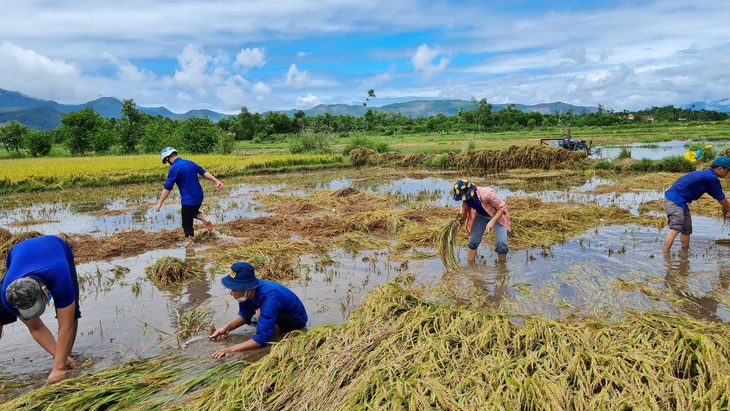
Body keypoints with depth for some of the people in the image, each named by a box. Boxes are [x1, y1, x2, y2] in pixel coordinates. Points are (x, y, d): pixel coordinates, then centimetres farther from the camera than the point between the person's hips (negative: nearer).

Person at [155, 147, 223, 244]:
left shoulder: (174, 168, -16)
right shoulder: (190, 162, 7)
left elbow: (167, 188, -15)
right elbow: (204, 172, 5)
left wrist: (160, 203, -9)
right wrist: (216, 181, 5)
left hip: (188, 200, -8)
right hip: (199, 197, 8)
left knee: (187, 223, 7)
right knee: (193, 212, 31)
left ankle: (188, 242, 14)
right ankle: (205, 219, 8)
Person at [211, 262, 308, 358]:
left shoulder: (269, 299, -38)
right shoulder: (249, 291, -15)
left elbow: (262, 338, -40)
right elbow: (244, 315, 5)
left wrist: (232, 349, -40)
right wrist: (227, 327, -11)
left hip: (296, 320, -8)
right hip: (282, 311, 8)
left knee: (261, 312, -33)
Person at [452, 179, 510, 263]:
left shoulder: (487, 194, -39)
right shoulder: (466, 197, -23)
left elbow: (502, 207, -27)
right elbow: (464, 211, -4)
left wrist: (492, 222, -37)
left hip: (497, 215, -4)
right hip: (481, 215, 5)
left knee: (501, 242, -14)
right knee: (473, 240, -1)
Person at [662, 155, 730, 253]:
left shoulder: (707, 174, 20)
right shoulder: (712, 178, -11)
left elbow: (718, 196, 32)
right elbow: (720, 198, 2)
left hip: (680, 201, 11)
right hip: (674, 200, -11)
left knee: (686, 229, 16)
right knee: (676, 229, -22)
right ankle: (665, 254, -28)